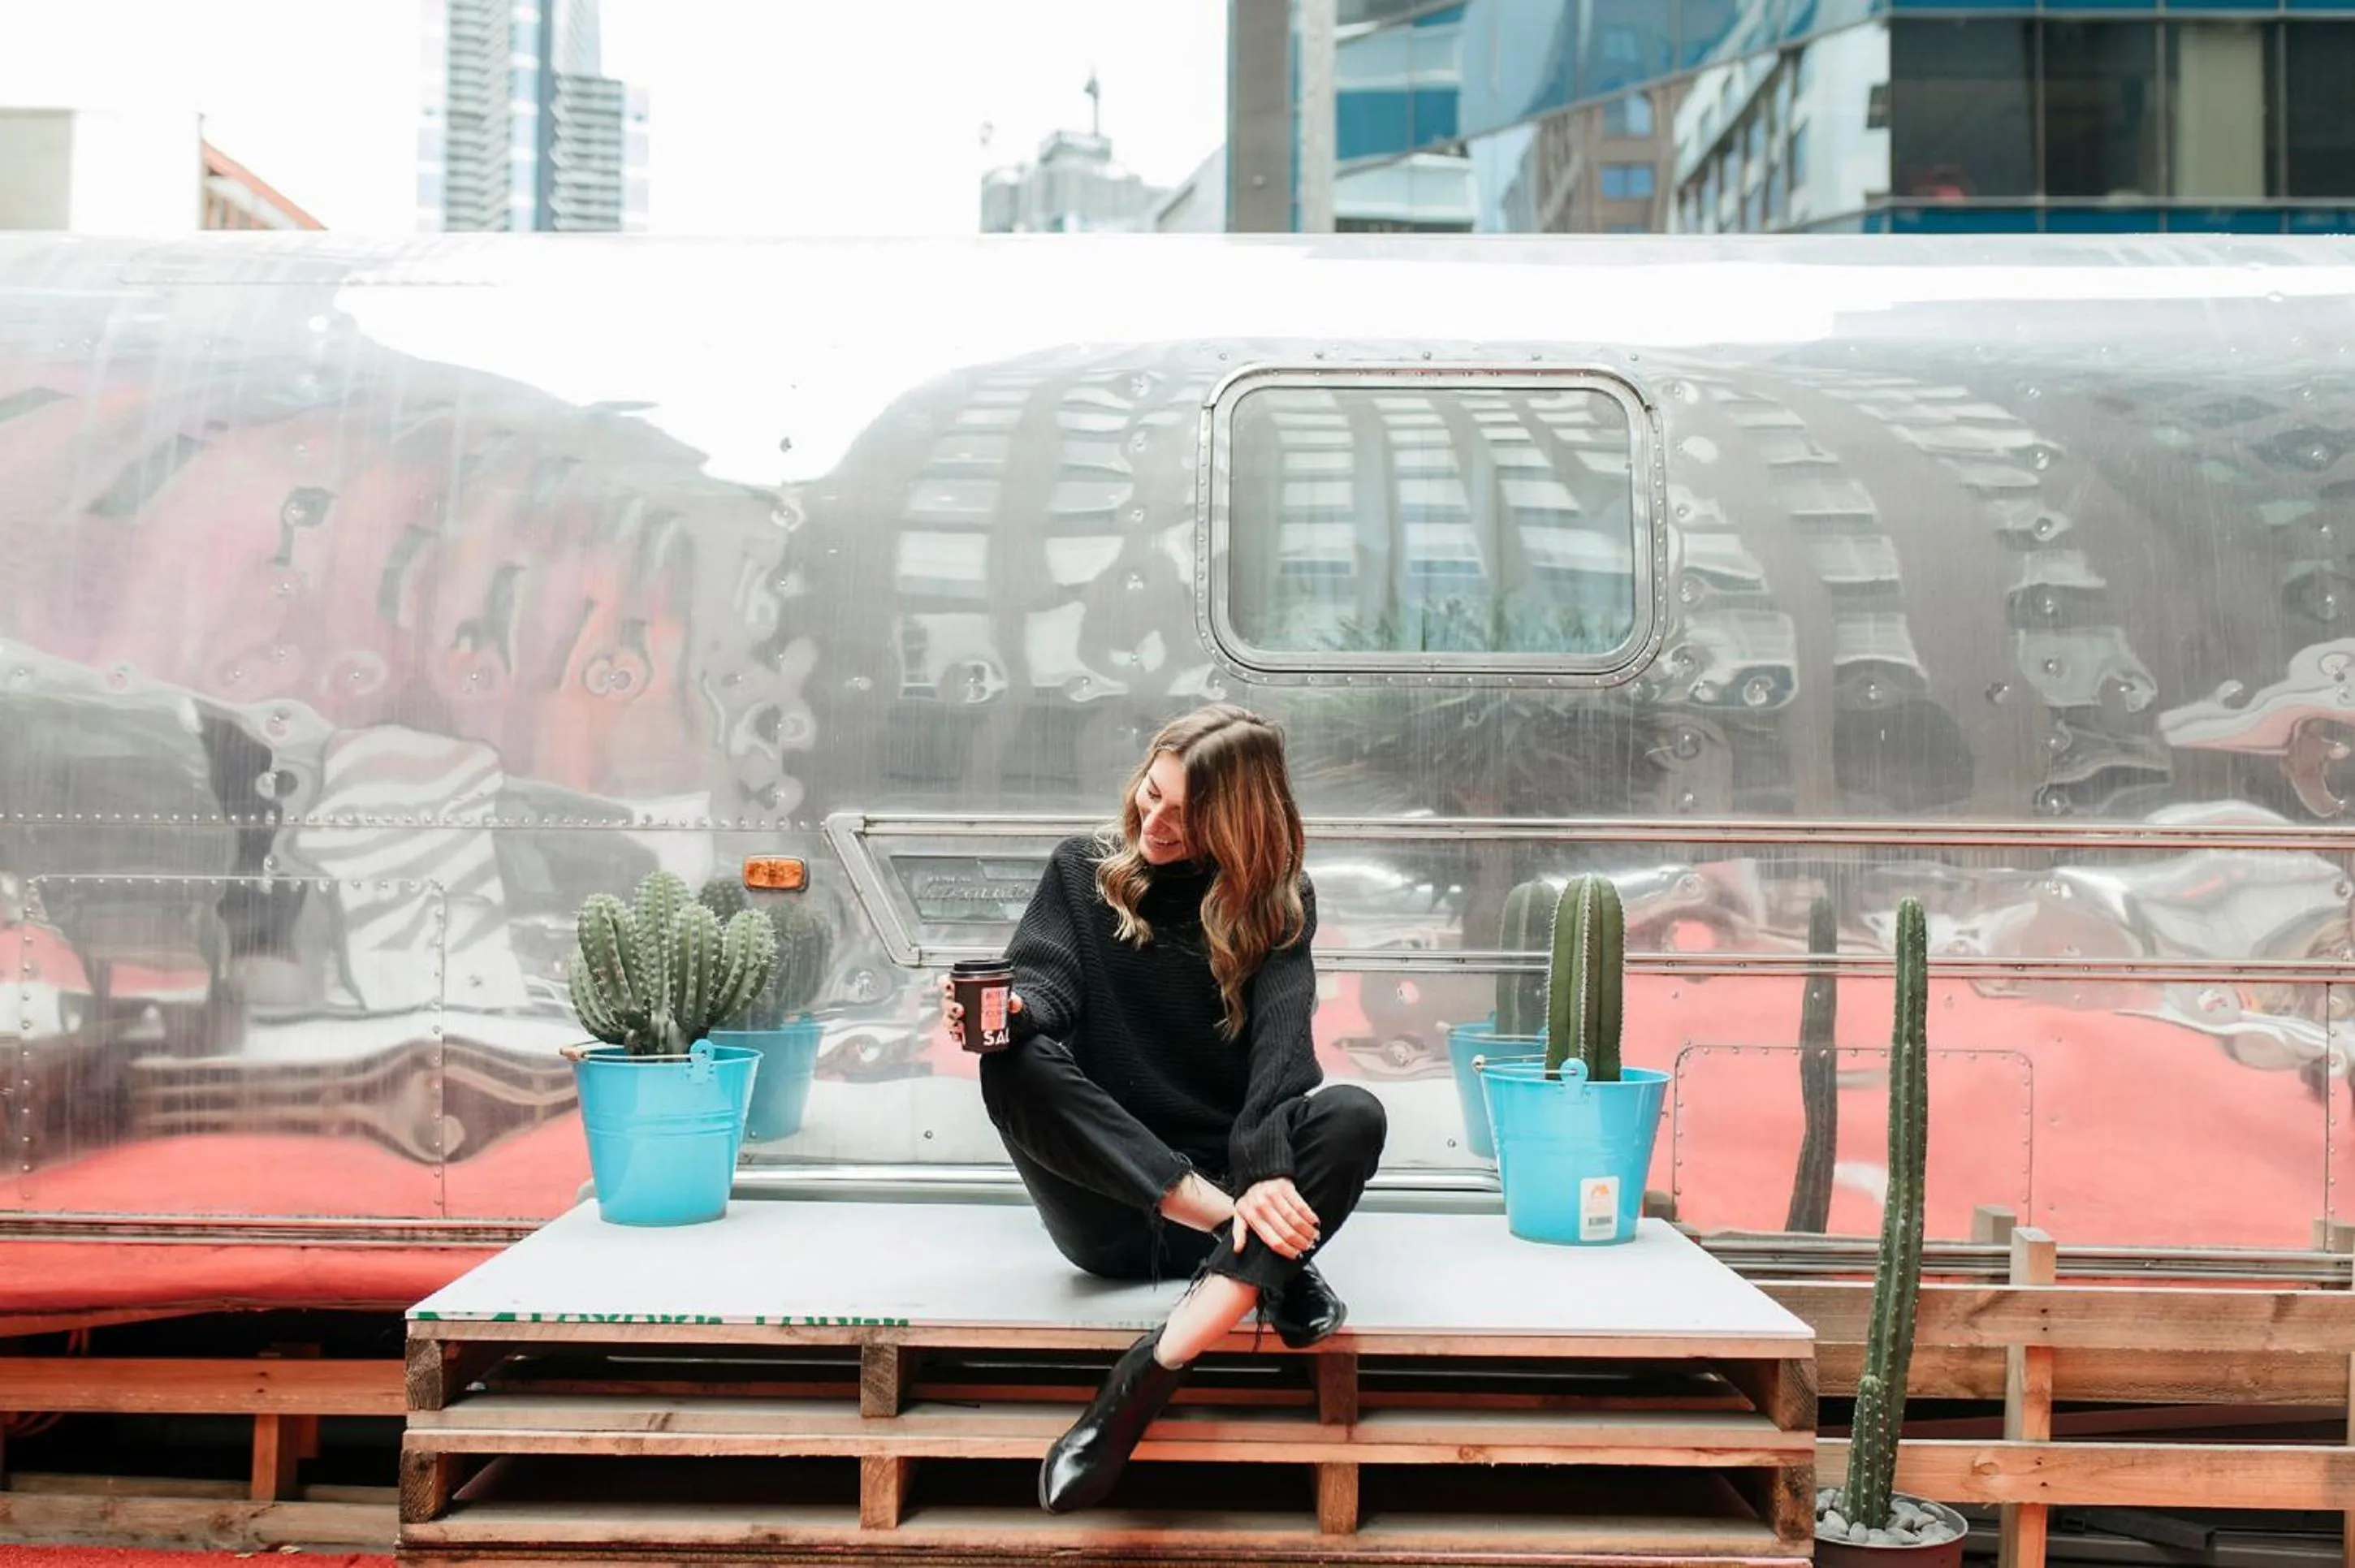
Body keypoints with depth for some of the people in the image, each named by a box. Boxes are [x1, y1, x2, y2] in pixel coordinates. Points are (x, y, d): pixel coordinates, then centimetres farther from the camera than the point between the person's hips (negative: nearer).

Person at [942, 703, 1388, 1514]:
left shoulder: (1277, 902, 4)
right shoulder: (1082, 870, 8)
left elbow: (1282, 1044, -12)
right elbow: (1043, 984, -6)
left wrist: (1266, 1172, -30)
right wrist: (1008, 1008, -32)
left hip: (1230, 1176, 0)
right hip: (1110, 1206, 0)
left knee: (1354, 1116, -30)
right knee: (1014, 1065, -28)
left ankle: (1151, 1375, -40)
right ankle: (1270, 1263, -31)